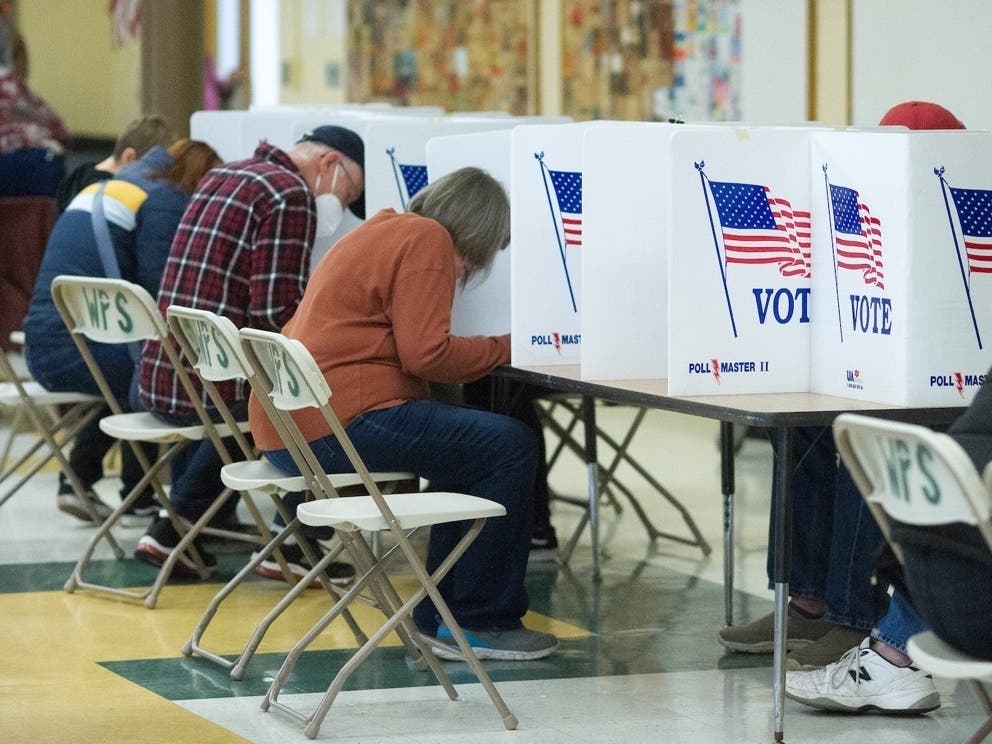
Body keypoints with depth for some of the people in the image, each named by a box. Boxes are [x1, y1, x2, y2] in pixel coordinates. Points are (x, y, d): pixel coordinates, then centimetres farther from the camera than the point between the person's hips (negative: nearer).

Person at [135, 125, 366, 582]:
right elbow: (278, 314, -18)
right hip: (213, 389, -9)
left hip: (158, 383, 9)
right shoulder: (290, 195, -10)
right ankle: (297, 542, 11)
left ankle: (177, 526, 31)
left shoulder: (221, 178, 18)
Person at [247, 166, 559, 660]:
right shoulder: (428, 241, -6)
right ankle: (482, 622, 3)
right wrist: (504, 348, 0)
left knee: (468, 446, 24)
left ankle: (439, 617, 23)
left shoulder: (383, 231, 25)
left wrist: (492, 348, 21)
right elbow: (426, 354, -13)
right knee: (511, 447, -6)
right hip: (339, 422, -11)